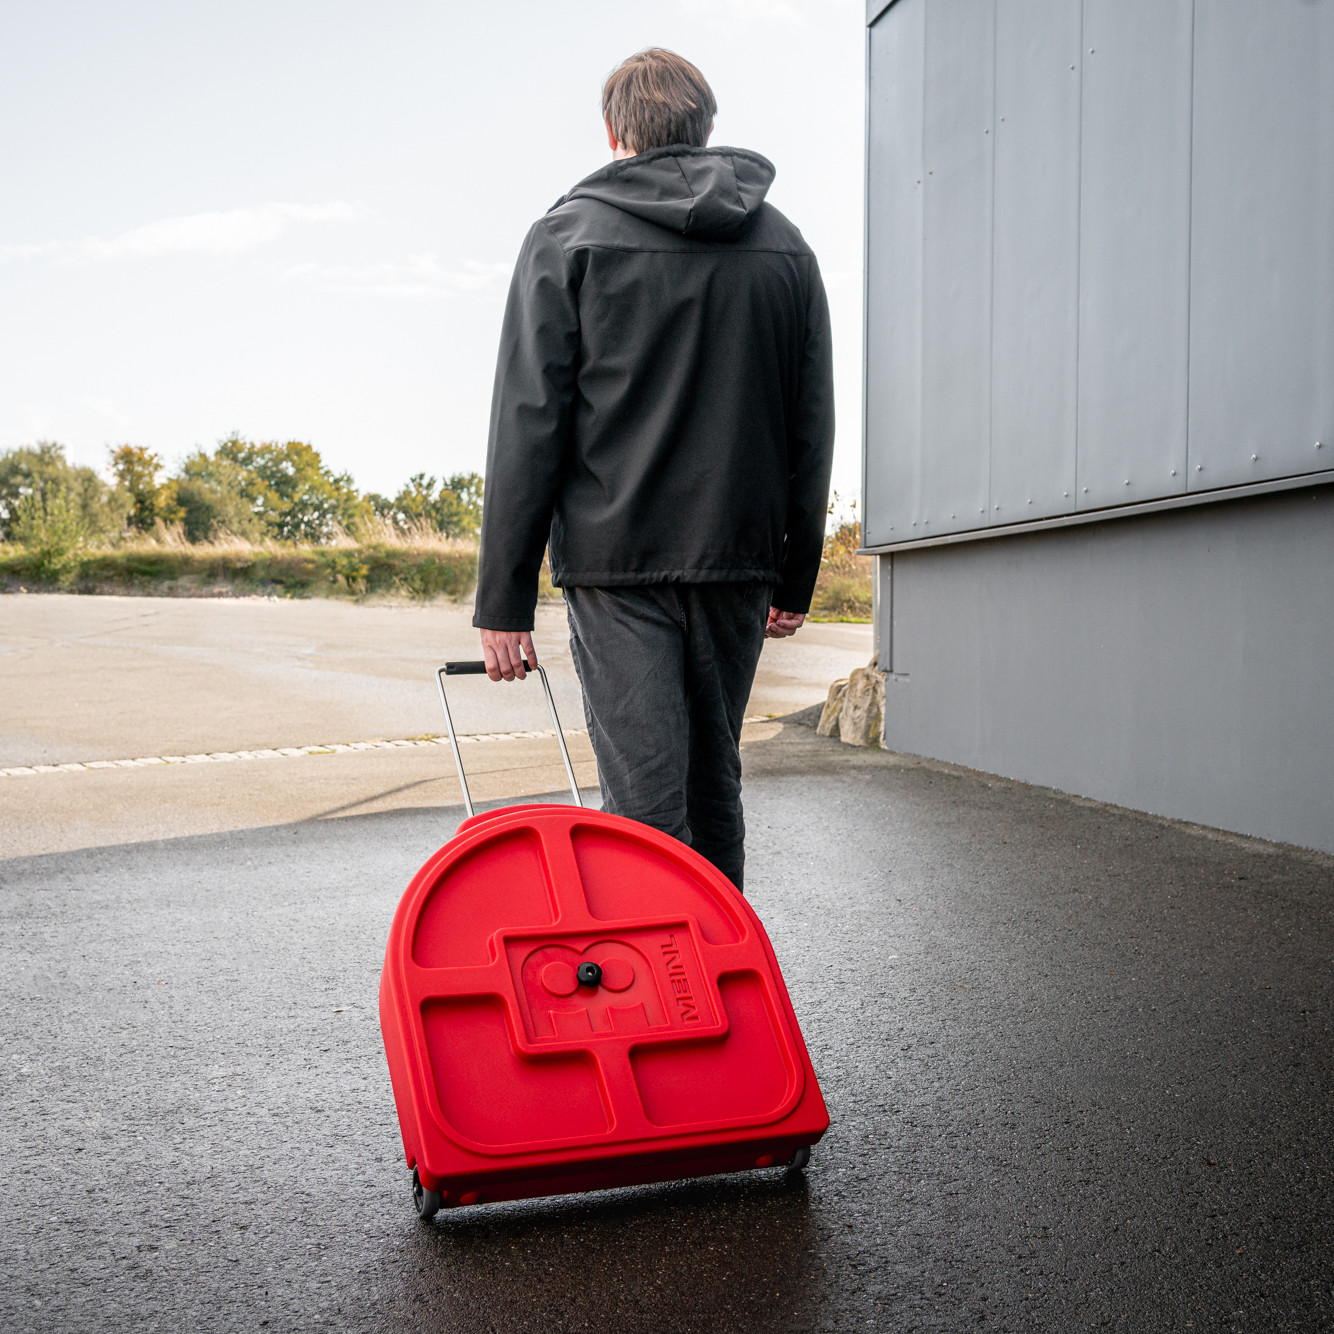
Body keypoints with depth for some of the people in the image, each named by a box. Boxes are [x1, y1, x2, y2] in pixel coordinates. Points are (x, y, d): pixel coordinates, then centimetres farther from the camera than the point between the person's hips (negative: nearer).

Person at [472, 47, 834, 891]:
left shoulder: (569, 237, 0)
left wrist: (505, 596, -4)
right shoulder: (785, 245, 12)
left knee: (645, 797, -2)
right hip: (740, 559, 4)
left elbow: (529, 425, -6)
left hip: (617, 558, -4)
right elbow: (812, 426, 12)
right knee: (715, 783, 16)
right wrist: (797, 576, 18)